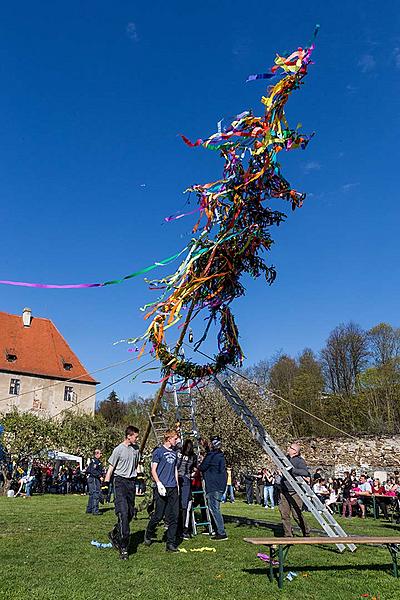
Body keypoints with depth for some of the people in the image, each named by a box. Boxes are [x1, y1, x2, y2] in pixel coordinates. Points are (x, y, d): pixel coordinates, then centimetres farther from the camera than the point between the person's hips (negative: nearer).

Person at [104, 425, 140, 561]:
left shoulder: (136, 448, 9)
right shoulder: (119, 449, -8)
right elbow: (111, 467, -3)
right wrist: (106, 483, -7)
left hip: (131, 482, 6)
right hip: (120, 481, -6)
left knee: (130, 513, 9)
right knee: (123, 513, -13)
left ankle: (114, 534, 31)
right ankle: (123, 547, -7)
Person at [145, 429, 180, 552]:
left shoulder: (174, 453, 15)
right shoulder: (158, 451, -5)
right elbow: (153, 470, -6)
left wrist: (177, 485, 16)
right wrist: (159, 484, -16)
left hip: (173, 488, 6)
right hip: (162, 488, -6)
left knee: (174, 517, 3)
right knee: (158, 515, 1)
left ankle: (171, 544, 11)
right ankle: (149, 535, 27)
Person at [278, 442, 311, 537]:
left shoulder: (300, 460, -11)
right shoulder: (286, 459, 11)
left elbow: (305, 472, -26)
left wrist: (292, 469, -32)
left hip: (295, 492, -7)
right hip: (284, 492, 7)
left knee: (297, 514, -4)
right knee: (284, 514, 5)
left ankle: (306, 533, 17)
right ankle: (288, 535, 17)